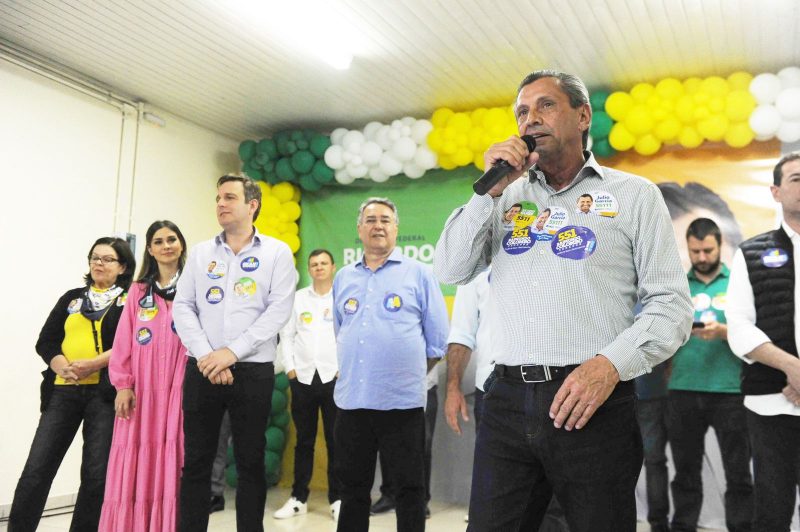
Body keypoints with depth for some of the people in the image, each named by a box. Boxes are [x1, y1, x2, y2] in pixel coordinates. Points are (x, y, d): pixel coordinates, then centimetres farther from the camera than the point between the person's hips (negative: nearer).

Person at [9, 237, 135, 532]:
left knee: (96, 473, 1)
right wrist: (63, 367, -10)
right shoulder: (71, 298, 18)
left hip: (105, 392, -3)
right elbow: (46, 341, 10)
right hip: (63, 391, 3)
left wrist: (94, 364, -17)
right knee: (37, 468, 0)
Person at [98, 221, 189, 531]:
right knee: (137, 465, 2)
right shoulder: (139, 291, 14)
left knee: (172, 465, -2)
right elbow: (124, 341, 7)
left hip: (178, 387, -2)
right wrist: (123, 384, -1)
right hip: (141, 389, 3)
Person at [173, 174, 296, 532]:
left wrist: (232, 352, -15)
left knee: (250, 462, 7)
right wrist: (205, 355, -10)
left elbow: (279, 310, -8)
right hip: (202, 371, 3)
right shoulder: (200, 253, 11)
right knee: (195, 462, 7)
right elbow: (182, 307, 4)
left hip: (253, 372, -2)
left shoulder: (277, 252, 2)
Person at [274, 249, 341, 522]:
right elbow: (287, 336, 9)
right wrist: (290, 369, 1)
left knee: (335, 440, 3)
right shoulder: (298, 298, 10)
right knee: (304, 440, 9)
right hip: (302, 378, 2)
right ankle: (298, 498, 17)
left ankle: (337, 498, 12)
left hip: (334, 377, -2)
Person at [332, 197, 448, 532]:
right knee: (352, 487, 14)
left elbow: (438, 338, 2)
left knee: (409, 488, 7)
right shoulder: (343, 278, 12)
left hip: (402, 400, -3)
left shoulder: (419, 274, 0)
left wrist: (411, 374, 7)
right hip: (351, 400, 4)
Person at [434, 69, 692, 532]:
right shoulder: (506, 196, 14)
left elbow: (672, 303, -1)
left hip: (594, 405, -2)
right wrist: (491, 189, -4)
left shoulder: (633, 194, 5)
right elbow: (451, 272, 4)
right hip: (508, 402, 3)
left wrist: (611, 364, -16)